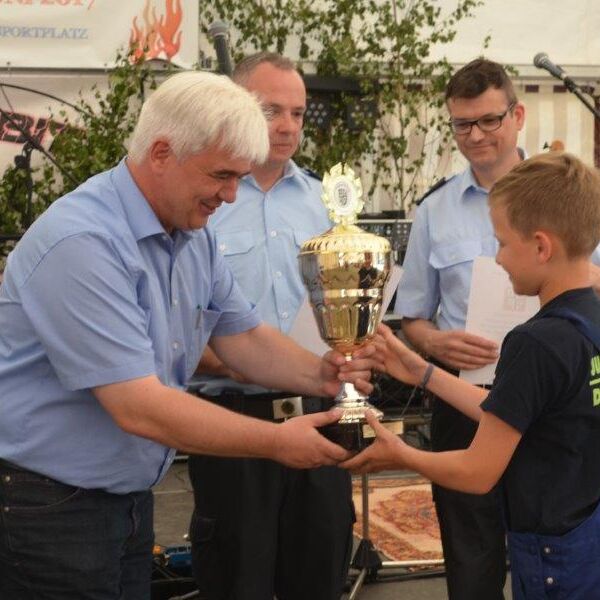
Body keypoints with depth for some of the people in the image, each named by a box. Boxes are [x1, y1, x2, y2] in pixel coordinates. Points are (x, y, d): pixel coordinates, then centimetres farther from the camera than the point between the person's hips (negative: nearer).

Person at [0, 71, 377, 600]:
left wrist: (320, 376, -8)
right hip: (46, 509, -9)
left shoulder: (192, 235, 5)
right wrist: (278, 442, -21)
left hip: (130, 496, 9)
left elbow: (241, 334, 12)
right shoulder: (82, 243, -26)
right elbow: (140, 408, -28)